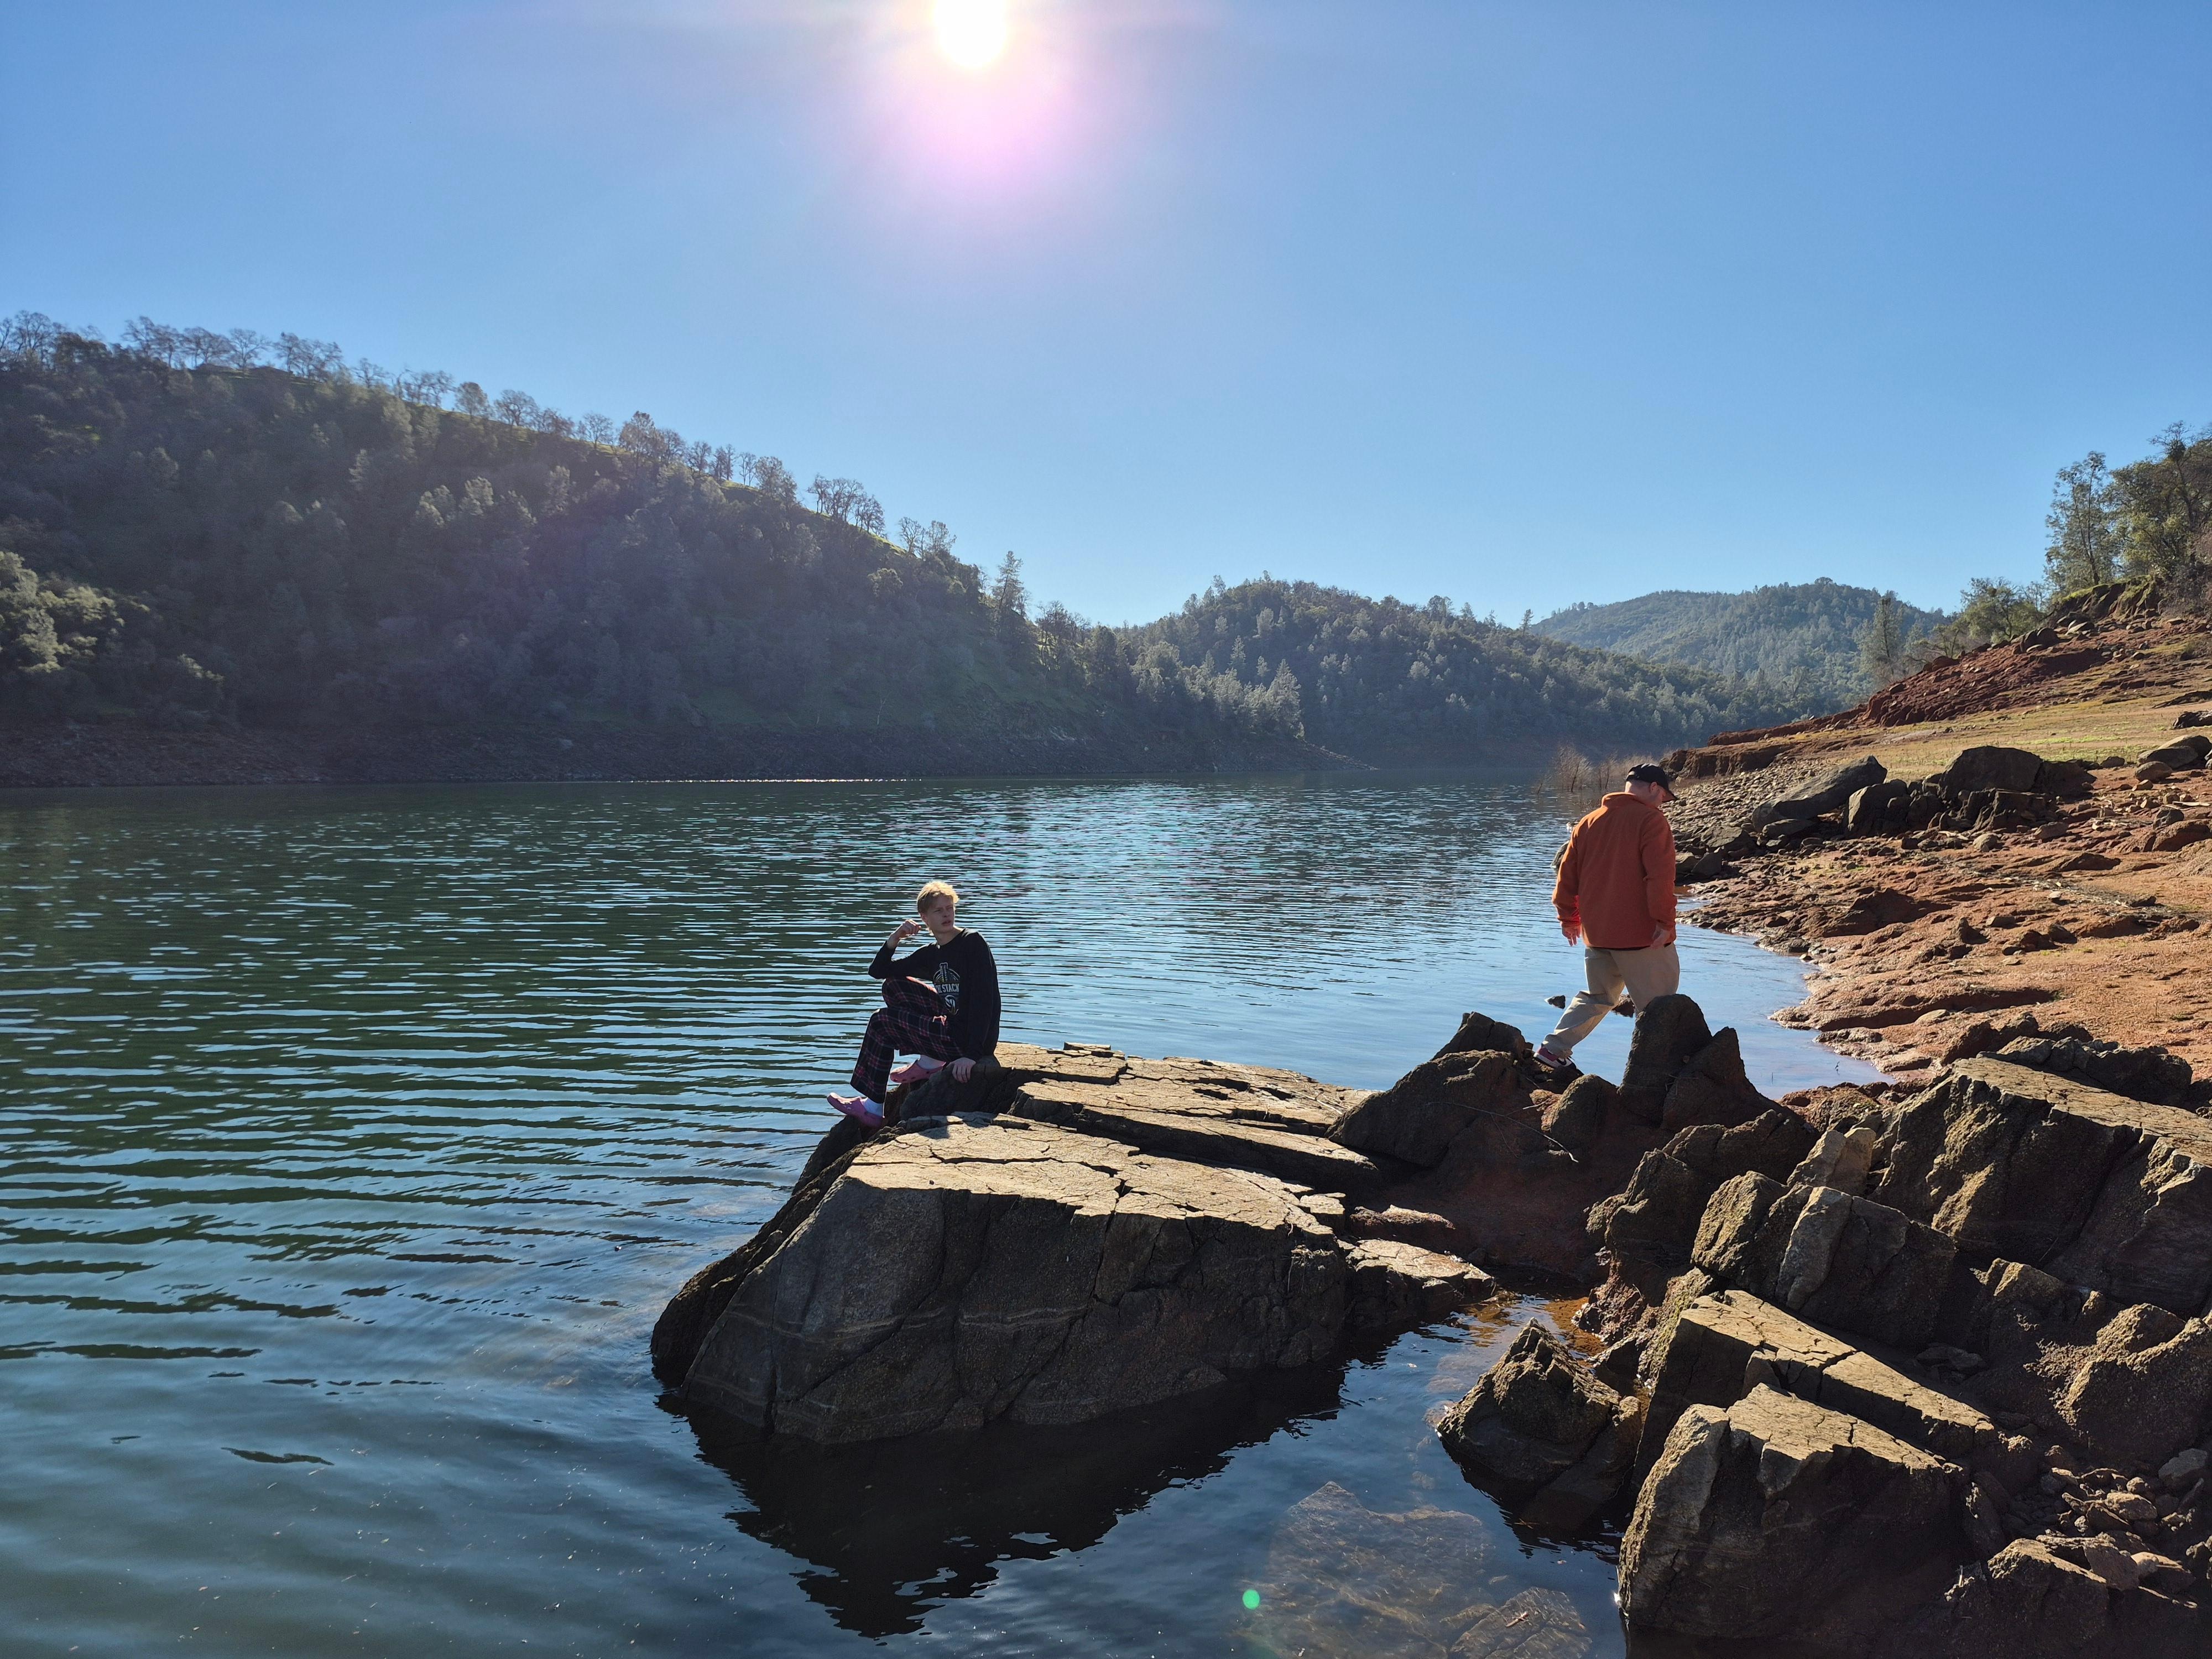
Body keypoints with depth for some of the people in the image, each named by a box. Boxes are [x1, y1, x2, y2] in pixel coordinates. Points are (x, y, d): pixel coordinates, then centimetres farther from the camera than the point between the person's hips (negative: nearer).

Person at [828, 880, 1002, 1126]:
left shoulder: (973, 943, -11)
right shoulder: (930, 953, 12)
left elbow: (985, 1000, -20)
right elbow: (878, 971, 14)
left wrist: (972, 1054, -28)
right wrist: (895, 938, -4)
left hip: (970, 1039, -8)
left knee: (882, 1022, -1)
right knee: (893, 986, 11)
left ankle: (873, 1108, 9)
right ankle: (929, 1062, 4)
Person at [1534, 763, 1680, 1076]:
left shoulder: (1589, 822, 13)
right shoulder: (1651, 820, -7)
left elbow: (1567, 874, 15)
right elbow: (1660, 877, -18)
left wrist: (1569, 918, 23)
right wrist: (1664, 921, -16)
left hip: (1596, 934, 7)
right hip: (1641, 934, -7)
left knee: (1597, 997, 21)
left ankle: (1553, 1049, 17)